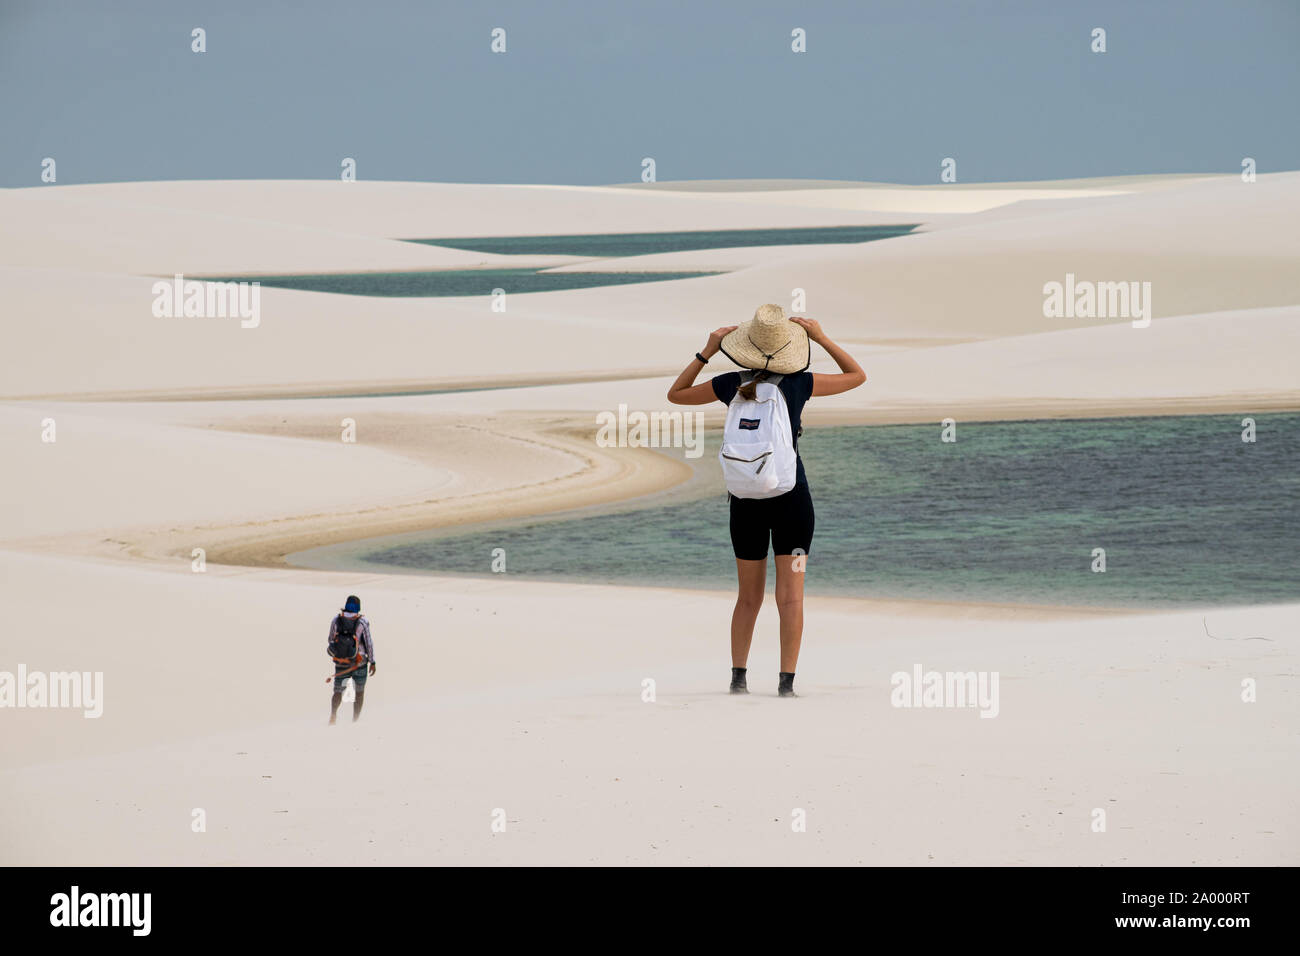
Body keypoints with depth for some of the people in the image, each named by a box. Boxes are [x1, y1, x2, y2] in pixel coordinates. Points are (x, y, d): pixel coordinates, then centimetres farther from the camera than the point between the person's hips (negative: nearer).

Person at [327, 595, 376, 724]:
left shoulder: (336, 620, -4)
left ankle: (333, 713, -18)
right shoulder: (362, 622, -11)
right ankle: (355, 721, 14)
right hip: (359, 664, -1)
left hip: (341, 664, 1)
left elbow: (331, 640, 5)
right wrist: (372, 662, -2)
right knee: (360, 692, 17)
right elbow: (369, 642, -9)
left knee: (338, 692, 10)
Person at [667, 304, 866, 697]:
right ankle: (786, 680, -8)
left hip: (746, 501, 2)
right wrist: (822, 338, 6)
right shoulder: (799, 384, -7)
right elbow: (857, 376, 8)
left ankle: (738, 677, 6)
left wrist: (707, 352, 8)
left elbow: (676, 395, 13)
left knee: (749, 597, 14)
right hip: (791, 499, -2)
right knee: (790, 596, -1)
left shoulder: (730, 385, -4)